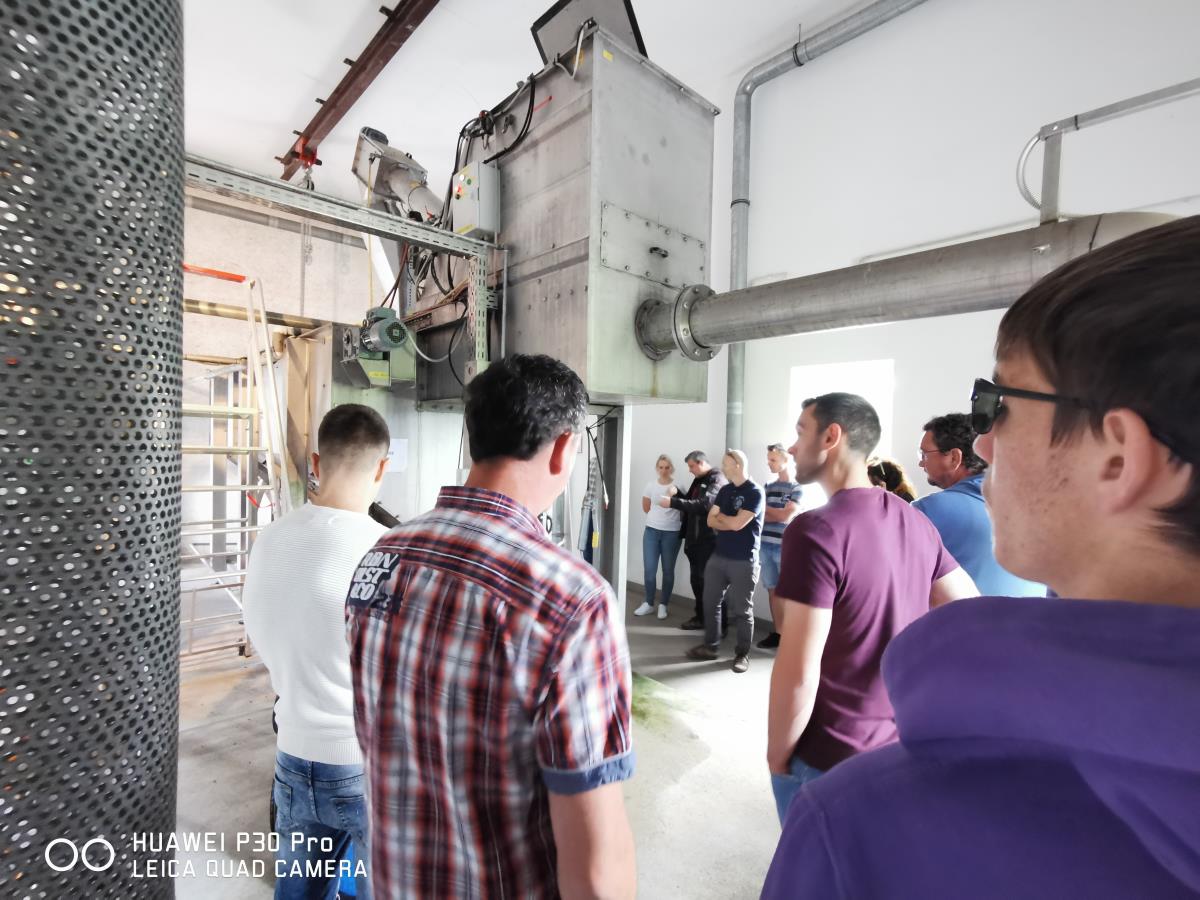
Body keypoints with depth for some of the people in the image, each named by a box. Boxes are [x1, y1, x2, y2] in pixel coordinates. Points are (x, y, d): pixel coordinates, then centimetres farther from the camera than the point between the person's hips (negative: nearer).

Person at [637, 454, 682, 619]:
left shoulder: (677, 487, -5)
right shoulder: (651, 485, 3)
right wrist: (662, 515, 8)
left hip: (671, 533, -2)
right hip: (652, 531, 2)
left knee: (668, 570, 6)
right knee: (649, 569, 1)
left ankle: (663, 605, 19)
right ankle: (648, 603, 16)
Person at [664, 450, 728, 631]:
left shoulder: (717, 480, -13)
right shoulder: (698, 480, 15)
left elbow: (703, 505, -26)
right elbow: (691, 502, 20)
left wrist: (673, 503, -28)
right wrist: (677, 495, 1)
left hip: (709, 541, -8)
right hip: (695, 539, 8)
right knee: (697, 580, 13)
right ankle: (701, 617, 25)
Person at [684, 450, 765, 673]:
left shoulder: (755, 492, -11)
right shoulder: (724, 491, 11)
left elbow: (737, 524, -18)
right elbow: (711, 521, 6)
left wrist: (721, 517, -1)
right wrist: (730, 522, -10)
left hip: (743, 561, -7)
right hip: (718, 556, 7)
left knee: (742, 610, 4)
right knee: (711, 603, 11)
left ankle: (742, 653, 18)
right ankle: (711, 646, 24)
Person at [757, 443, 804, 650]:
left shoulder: (797, 488, -3)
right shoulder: (768, 486, 12)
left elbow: (786, 516, -12)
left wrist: (765, 508, 0)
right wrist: (777, 515, -10)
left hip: (785, 547, -5)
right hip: (766, 546, 5)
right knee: (772, 591, 10)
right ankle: (777, 632, 19)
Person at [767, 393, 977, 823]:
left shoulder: (817, 529, -25)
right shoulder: (914, 521, -1)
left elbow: (798, 671, -25)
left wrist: (778, 754, -10)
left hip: (831, 758, -7)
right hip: (901, 745, 7)